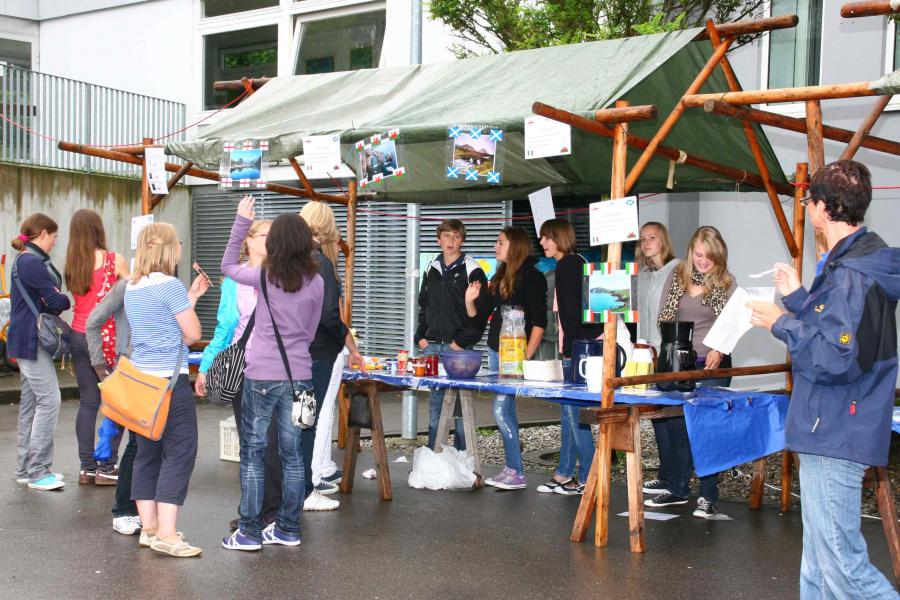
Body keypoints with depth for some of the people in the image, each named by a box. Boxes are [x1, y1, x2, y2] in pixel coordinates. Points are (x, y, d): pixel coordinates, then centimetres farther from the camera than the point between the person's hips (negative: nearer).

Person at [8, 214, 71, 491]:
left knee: (31, 401, 12)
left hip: (28, 340, 11)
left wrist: (58, 300, -4)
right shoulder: (31, 262, -15)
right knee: (49, 399, -11)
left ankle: (25, 468, 18)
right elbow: (54, 301, -17)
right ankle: (37, 471, -8)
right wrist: (69, 300, 2)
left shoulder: (26, 260, 18)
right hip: (31, 340, -11)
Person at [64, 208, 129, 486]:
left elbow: (72, 295, 7)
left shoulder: (72, 262, 4)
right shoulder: (114, 260, -9)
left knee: (87, 402, 10)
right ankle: (107, 467, 3)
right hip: (106, 336, -5)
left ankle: (87, 467, 13)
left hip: (78, 335, 5)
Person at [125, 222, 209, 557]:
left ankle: (149, 527, 18)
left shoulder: (131, 288, 12)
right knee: (179, 452, -5)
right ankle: (166, 534, -8)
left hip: (139, 379, 9)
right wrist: (190, 302, 8)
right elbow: (193, 333, -10)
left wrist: (190, 297, 19)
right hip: (169, 379, -8)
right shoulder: (170, 285, -13)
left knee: (147, 452, 13)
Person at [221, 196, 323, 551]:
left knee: (253, 453, 5)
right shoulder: (316, 282, 2)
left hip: (262, 376, -3)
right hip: (299, 375, 3)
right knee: (292, 453, 11)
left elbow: (227, 265, 13)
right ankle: (288, 529, 18)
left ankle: (250, 532, 7)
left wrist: (241, 221, 15)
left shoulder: (265, 277, -6)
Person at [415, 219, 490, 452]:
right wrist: (421, 336, 9)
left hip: (458, 347, -5)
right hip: (432, 347, 5)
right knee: (435, 402, 9)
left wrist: (463, 341, -13)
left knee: (460, 404, -3)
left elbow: (480, 311, -8)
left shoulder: (472, 271, -3)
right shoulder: (431, 270, 15)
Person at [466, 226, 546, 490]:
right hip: (495, 350, 8)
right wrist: (470, 300, -1)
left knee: (501, 410, -12)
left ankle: (517, 473, -6)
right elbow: (479, 316, 18)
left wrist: (526, 357, -19)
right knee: (506, 410, 10)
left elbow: (540, 321, -13)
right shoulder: (499, 278, 16)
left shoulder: (532, 277, -8)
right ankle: (511, 469, 15)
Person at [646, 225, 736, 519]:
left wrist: (719, 350, -21)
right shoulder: (676, 276, 7)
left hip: (711, 365, -3)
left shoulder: (726, 283, 1)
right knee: (672, 425, 5)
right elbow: (663, 316, 9)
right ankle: (676, 488, 20)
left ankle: (708, 497, 6)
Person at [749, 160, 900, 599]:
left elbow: (835, 359, -27)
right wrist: (797, 297, 21)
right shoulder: (855, 262, 13)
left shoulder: (852, 275, -21)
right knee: (819, 562, 19)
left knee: (841, 563, -9)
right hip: (828, 432, 11)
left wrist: (782, 324, -14)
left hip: (836, 437, -11)